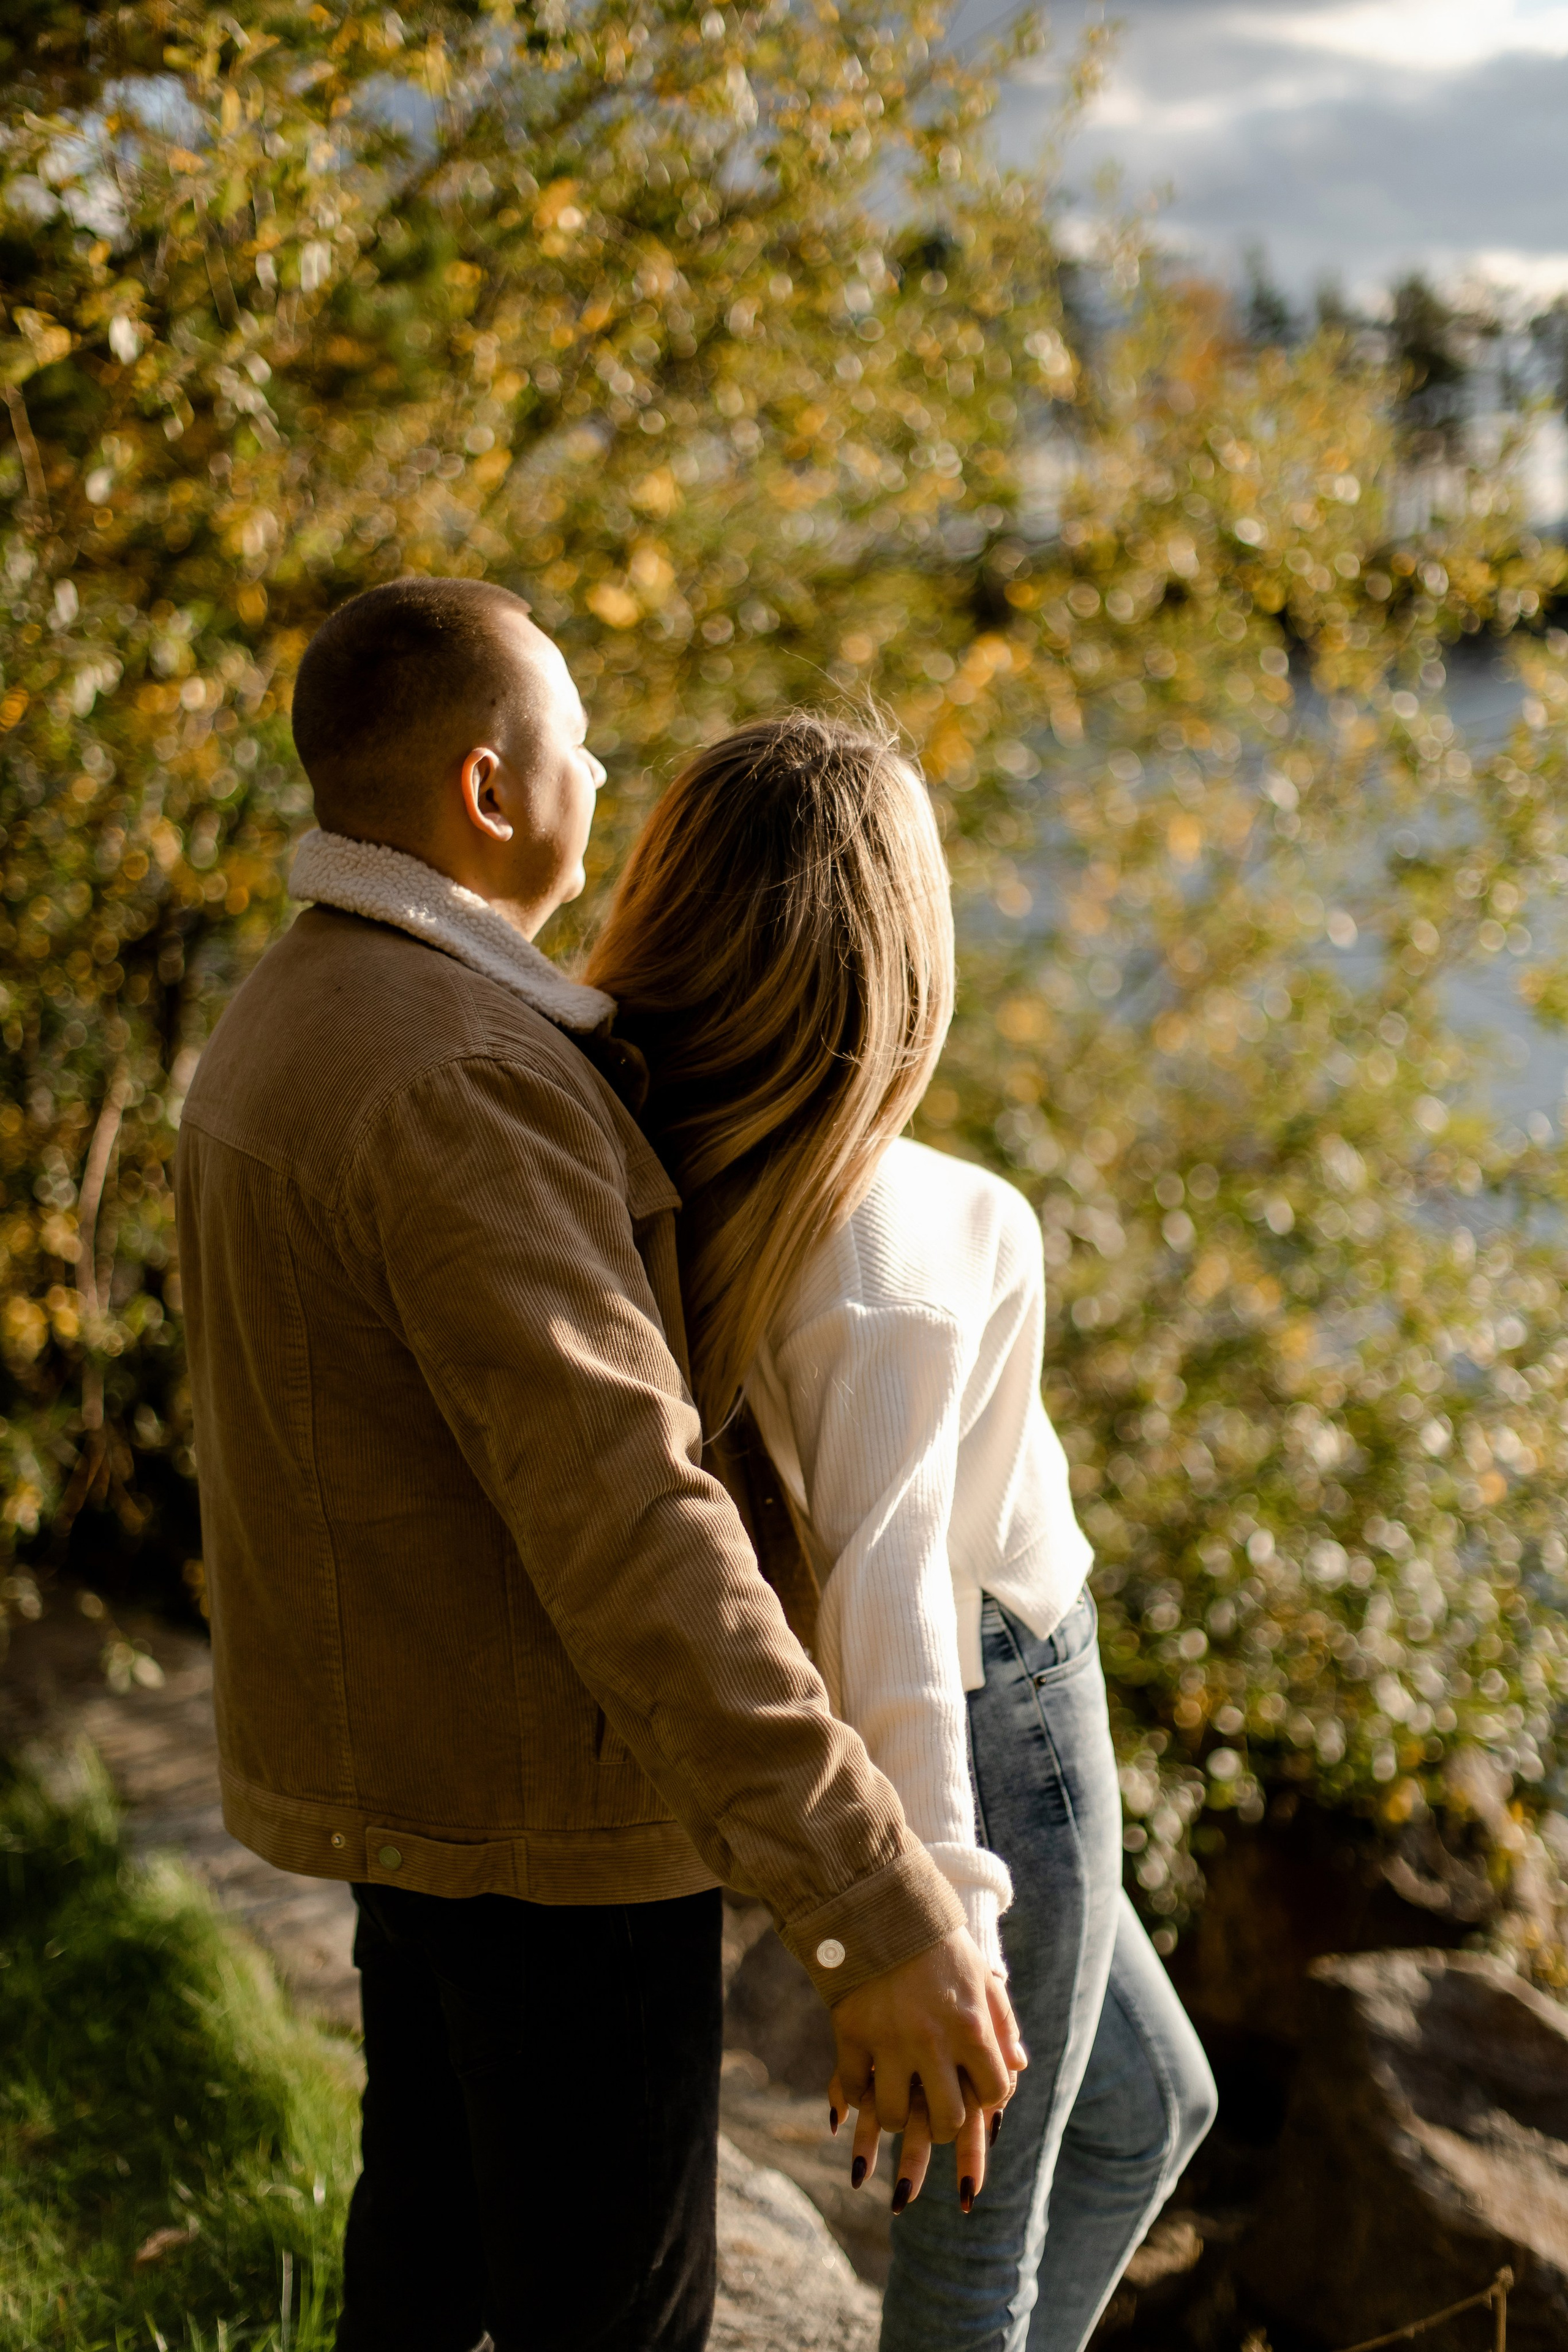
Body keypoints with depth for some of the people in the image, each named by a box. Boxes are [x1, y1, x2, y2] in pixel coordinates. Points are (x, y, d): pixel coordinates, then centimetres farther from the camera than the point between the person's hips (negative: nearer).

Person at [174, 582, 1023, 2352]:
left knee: (449, 2181, 27)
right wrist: (885, 1918, -33)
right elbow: (627, 1538, -34)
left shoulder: (295, 1027, 5)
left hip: (411, 1724, 9)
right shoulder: (455, 1086, -29)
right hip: (538, 1779, -9)